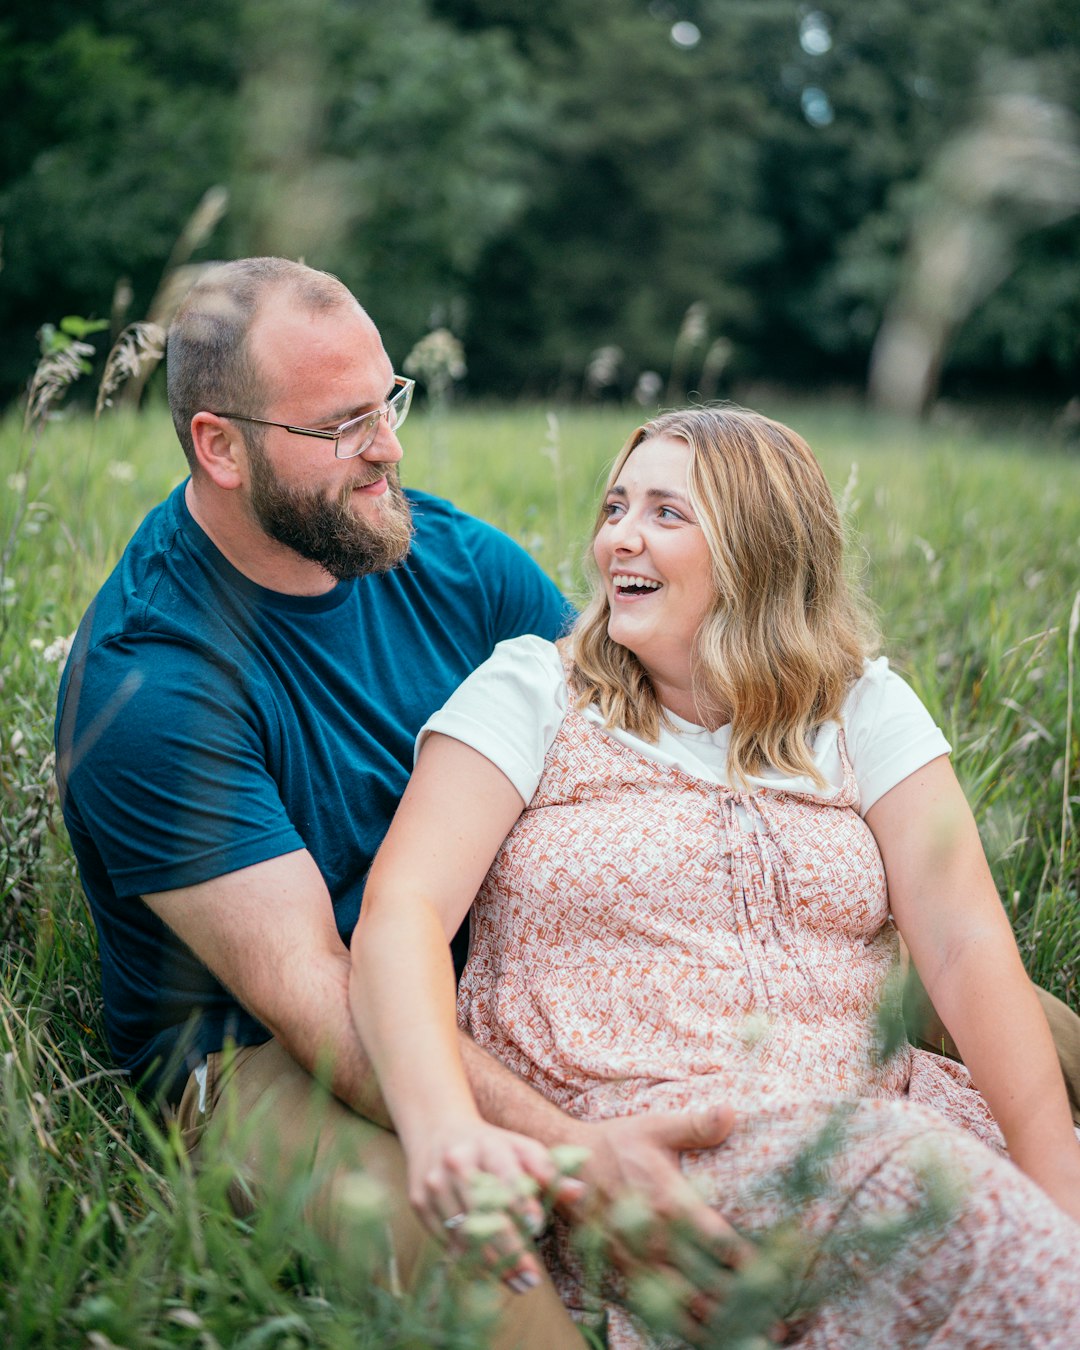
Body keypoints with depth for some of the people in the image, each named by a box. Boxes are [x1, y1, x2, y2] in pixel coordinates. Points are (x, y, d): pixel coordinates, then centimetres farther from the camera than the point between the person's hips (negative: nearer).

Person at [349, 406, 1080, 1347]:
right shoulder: (534, 694, 5)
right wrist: (443, 1127, -29)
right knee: (927, 1189, -30)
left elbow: (966, 944, 0)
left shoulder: (862, 707, 11)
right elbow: (400, 912, -9)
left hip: (872, 1099, 4)